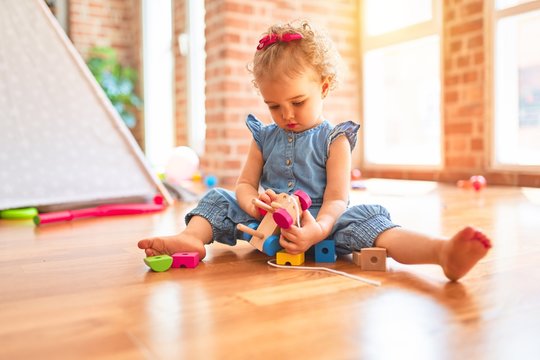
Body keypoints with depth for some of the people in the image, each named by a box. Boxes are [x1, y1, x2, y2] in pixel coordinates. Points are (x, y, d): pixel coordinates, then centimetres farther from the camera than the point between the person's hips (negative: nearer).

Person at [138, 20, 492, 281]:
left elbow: (337, 199, -11)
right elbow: (244, 184, 9)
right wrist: (253, 204, -18)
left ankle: (442, 252, -50)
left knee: (365, 217, -30)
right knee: (218, 199, -6)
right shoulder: (264, 137, 11)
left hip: (317, 223, -4)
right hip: (267, 227, 4)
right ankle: (193, 238, -33)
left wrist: (319, 229, -34)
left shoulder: (335, 139, -2)